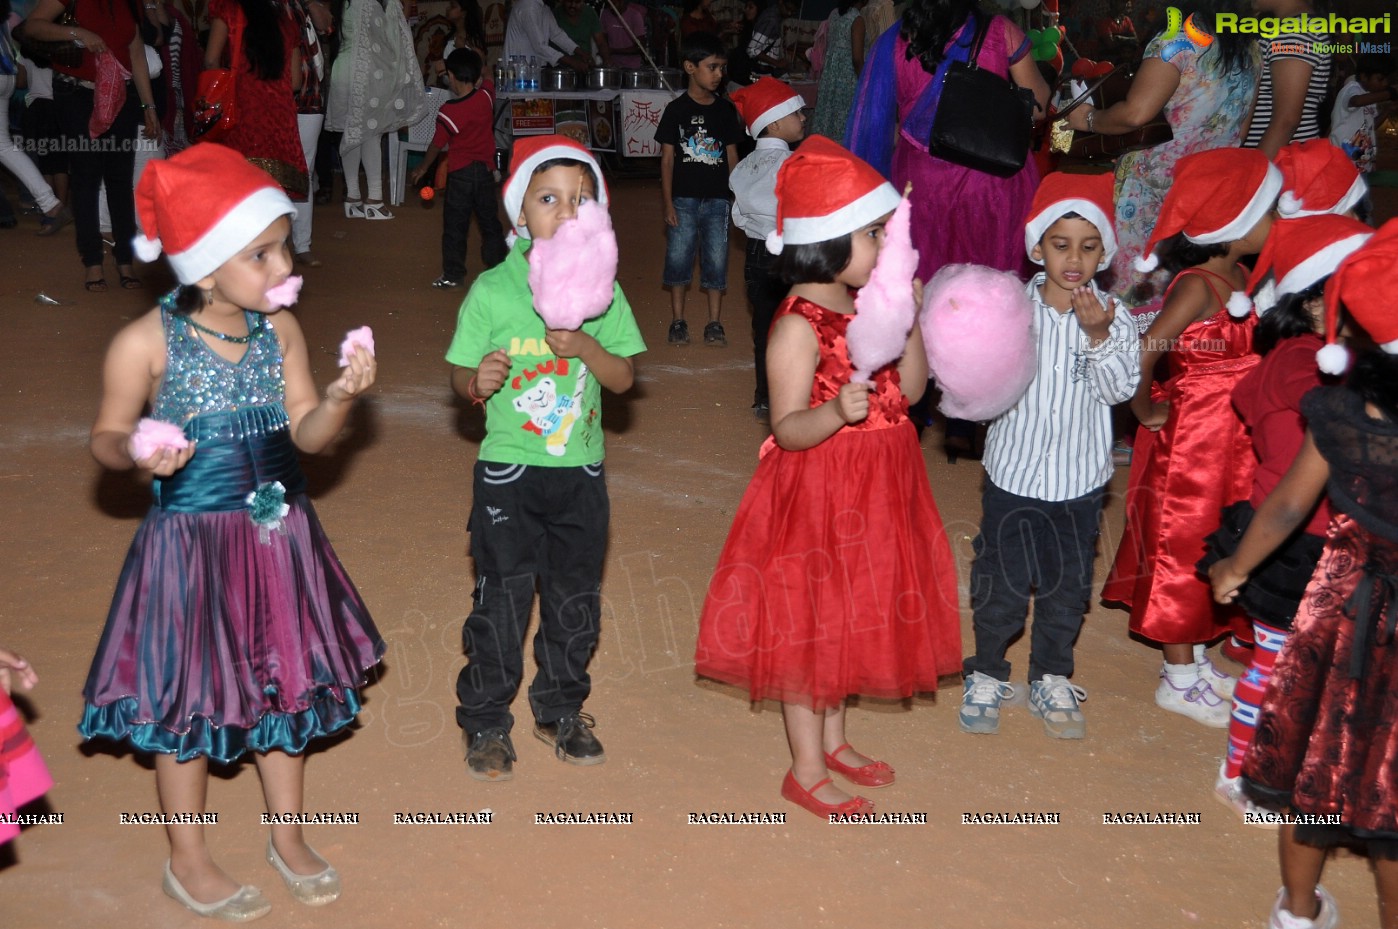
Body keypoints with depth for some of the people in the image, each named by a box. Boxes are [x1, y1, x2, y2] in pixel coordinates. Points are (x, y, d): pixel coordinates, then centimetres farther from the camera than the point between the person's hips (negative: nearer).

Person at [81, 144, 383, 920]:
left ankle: (288, 838, 38)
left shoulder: (280, 328, -4)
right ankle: (187, 862, 31)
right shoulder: (146, 343, -15)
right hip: (191, 542, -4)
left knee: (287, 682, 16)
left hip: (279, 536, 5)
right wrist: (138, 454, -26)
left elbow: (306, 433, -1)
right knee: (188, 700, 9)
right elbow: (105, 435, -4)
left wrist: (340, 398, -20)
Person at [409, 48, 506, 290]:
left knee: (455, 226, 4)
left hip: (460, 174, -4)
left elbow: (437, 145, -4)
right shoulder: (486, 98, -6)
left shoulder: (448, 111, -15)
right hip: (486, 170, 4)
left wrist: (422, 168, 10)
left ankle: (453, 276, 6)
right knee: (490, 223, 13)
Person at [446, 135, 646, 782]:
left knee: (576, 600, 14)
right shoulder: (492, 291, -8)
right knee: (501, 600, 5)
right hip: (508, 470, -3)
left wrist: (584, 344, -19)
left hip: (580, 471, 3)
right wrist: (477, 382, -26)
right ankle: (486, 722, 24)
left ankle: (561, 710, 35)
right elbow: (461, 375, -3)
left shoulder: (602, 290, -1)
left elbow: (624, 377, -2)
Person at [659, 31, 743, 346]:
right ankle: (678, 320, 16)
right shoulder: (676, 110, -4)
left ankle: (714, 322, 14)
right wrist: (667, 202, -6)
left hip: (717, 200, 2)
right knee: (678, 257, 3)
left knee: (717, 259, 4)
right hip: (683, 199, -2)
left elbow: (731, 155, 9)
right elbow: (667, 157, -3)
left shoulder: (726, 110, 5)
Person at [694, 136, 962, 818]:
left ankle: (832, 737, 38)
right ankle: (806, 769, 18)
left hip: (872, 492, 8)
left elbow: (909, 390, 6)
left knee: (849, 617, 19)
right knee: (811, 620, 4)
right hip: (816, 492, -8)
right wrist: (838, 411, -40)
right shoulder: (799, 325, -20)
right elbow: (787, 429, -22)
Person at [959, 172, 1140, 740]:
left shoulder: (1113, 317, -5)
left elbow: (1121, 389, -16)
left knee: (1067, 587, 14)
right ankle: (986, 676, 29)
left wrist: (1099, 336, -27)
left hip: (1080, 480, 1)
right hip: (1014, 473, -1)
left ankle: (1051, 681, 33)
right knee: (1002, 585, 8)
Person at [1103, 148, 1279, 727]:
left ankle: (1195, 660, 38)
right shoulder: (1198, 285, -23)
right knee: (1182, 548, 5)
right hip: (1192, 435, -9)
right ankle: (1178, 680, 21)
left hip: (1230, 436, 9)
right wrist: (1146, 410, -17)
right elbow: (1144, 351, -31)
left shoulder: (1238, 275, 4)